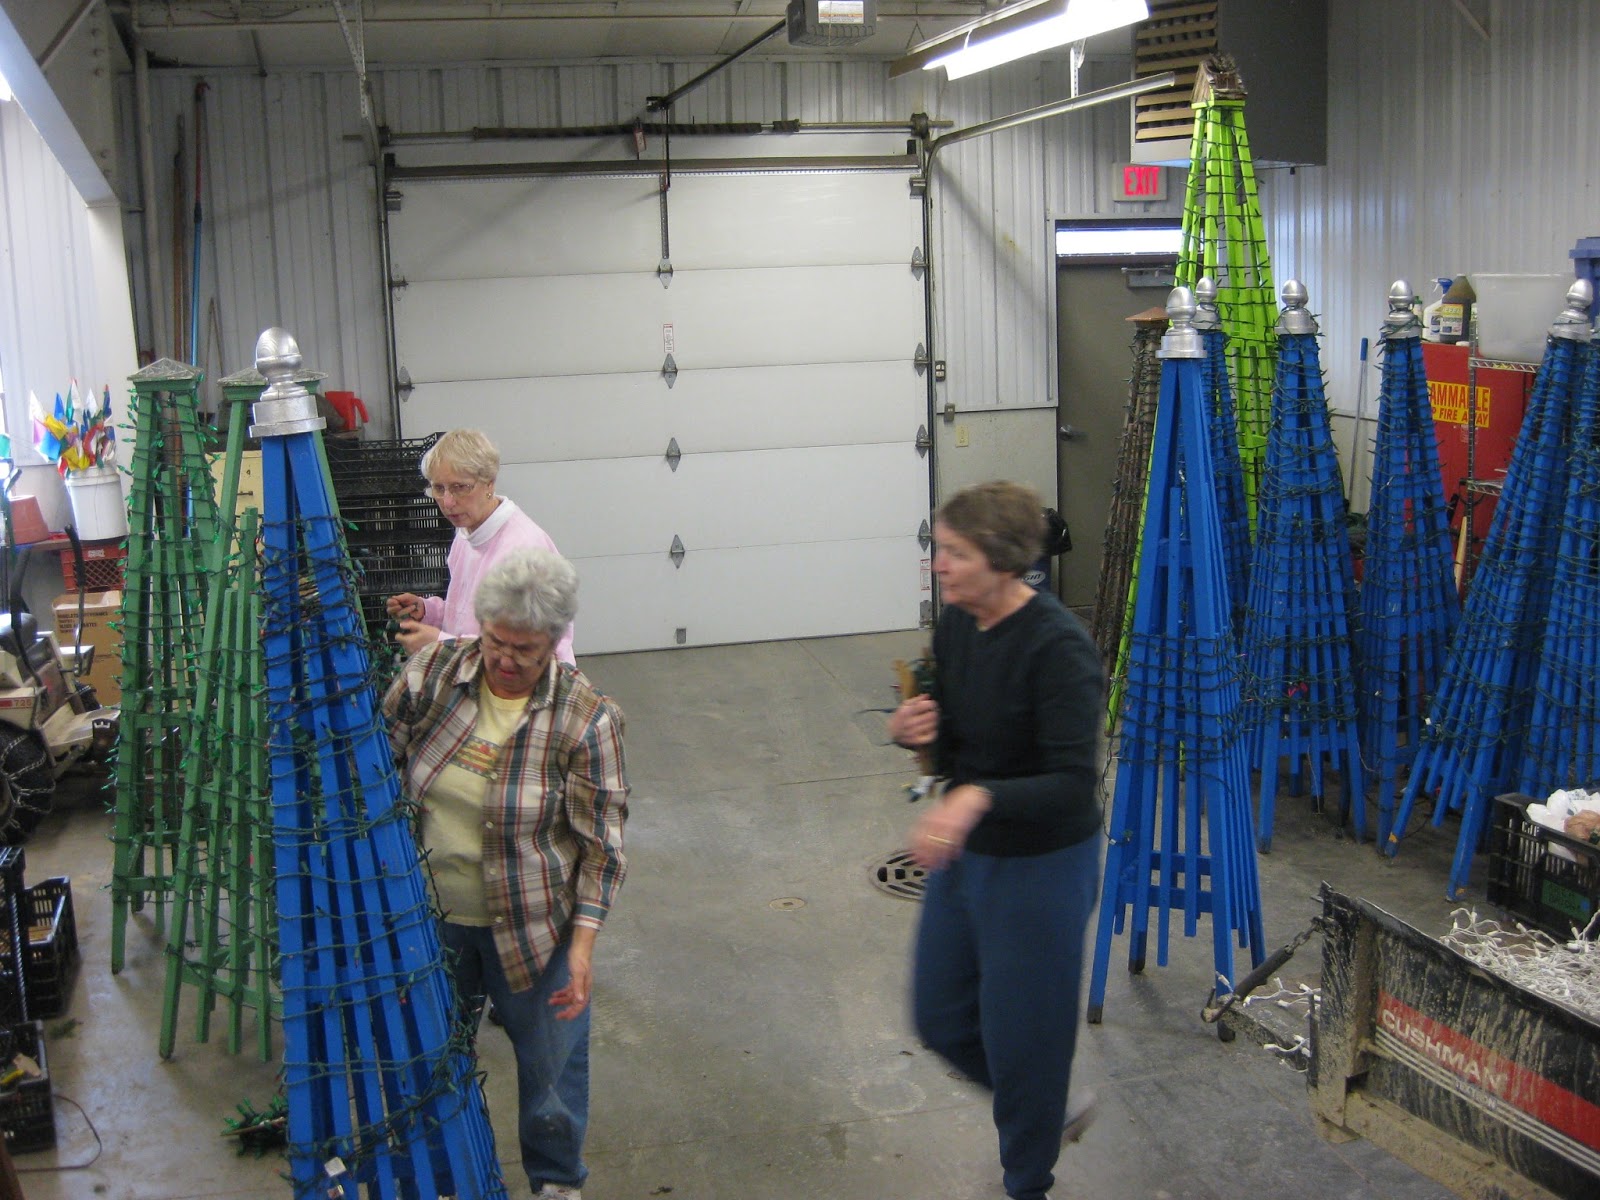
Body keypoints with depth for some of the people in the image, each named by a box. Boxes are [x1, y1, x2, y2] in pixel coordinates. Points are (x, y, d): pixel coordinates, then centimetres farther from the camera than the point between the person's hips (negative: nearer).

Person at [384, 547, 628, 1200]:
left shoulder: (586, 718, -18)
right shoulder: (432, 669, -10)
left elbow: (600, 843, -14)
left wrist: (582, 943, -18)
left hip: (531, 926, -3)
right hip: (430, 916, 3)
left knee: (550, 1059, 12)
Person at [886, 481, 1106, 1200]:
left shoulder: (1057, 647, -25)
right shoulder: (954, 626, -2)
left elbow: (1074, 783, -28)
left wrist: (979, 796, -43)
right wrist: (913, 731, -12)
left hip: (1041, 866, -8)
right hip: (962, 854, 8)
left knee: (1020, 1031, 9)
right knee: (940, 1019, 18)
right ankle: (1048, 1113, 44)